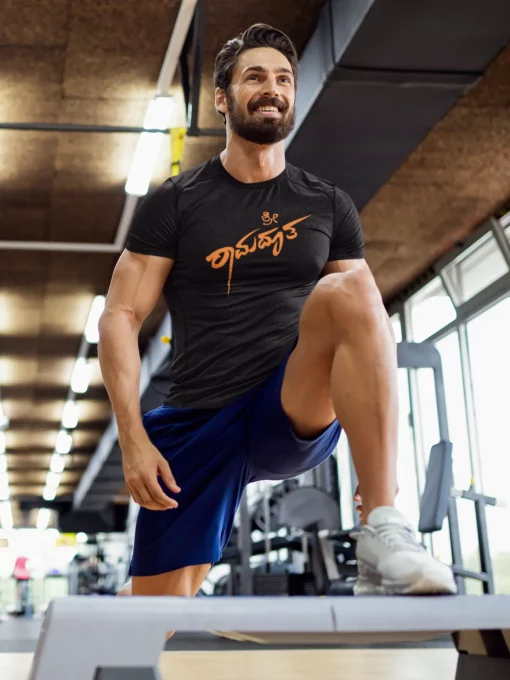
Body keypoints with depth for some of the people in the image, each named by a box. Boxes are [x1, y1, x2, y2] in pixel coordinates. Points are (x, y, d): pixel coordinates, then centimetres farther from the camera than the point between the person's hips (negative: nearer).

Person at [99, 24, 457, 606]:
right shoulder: (173, 204, 5)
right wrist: (133, 439, -10)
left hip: (298, 413, 0)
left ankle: (381, 535, -33)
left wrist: (380, 452, 0)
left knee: (348, 289, -28)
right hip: (197, 426, 0)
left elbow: (368, 322, 11)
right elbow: (121, 317, 1)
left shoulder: (328, 207, 10)